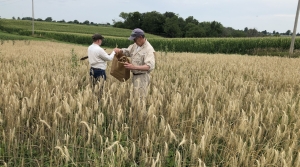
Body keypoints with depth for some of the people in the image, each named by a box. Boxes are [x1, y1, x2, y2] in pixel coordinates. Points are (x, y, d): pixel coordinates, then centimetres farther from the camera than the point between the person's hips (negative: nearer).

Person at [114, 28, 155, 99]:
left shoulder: (149, 49, -18)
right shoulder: (135, 45, 8)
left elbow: (150, 66, -27)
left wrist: (134, 67, -34)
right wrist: (119, 50, -9)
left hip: (142, 77, -8)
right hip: (134, 76, 8)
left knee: (139, 98, -8)